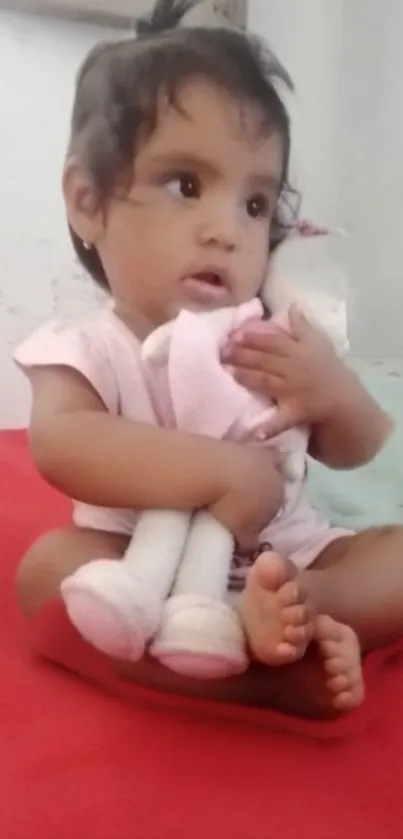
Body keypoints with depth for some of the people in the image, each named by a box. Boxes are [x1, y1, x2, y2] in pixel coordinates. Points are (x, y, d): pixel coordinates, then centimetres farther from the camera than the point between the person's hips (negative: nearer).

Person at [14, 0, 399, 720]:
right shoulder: (86, 351, -11)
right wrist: (223, 471, -38)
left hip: (291, 558, 4)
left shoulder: (275, 339, 0)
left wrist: (335, 395, -20)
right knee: (47, 567, -28)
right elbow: (61, 445, -32)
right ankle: (277, 674, -37)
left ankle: (291, 610, -35)